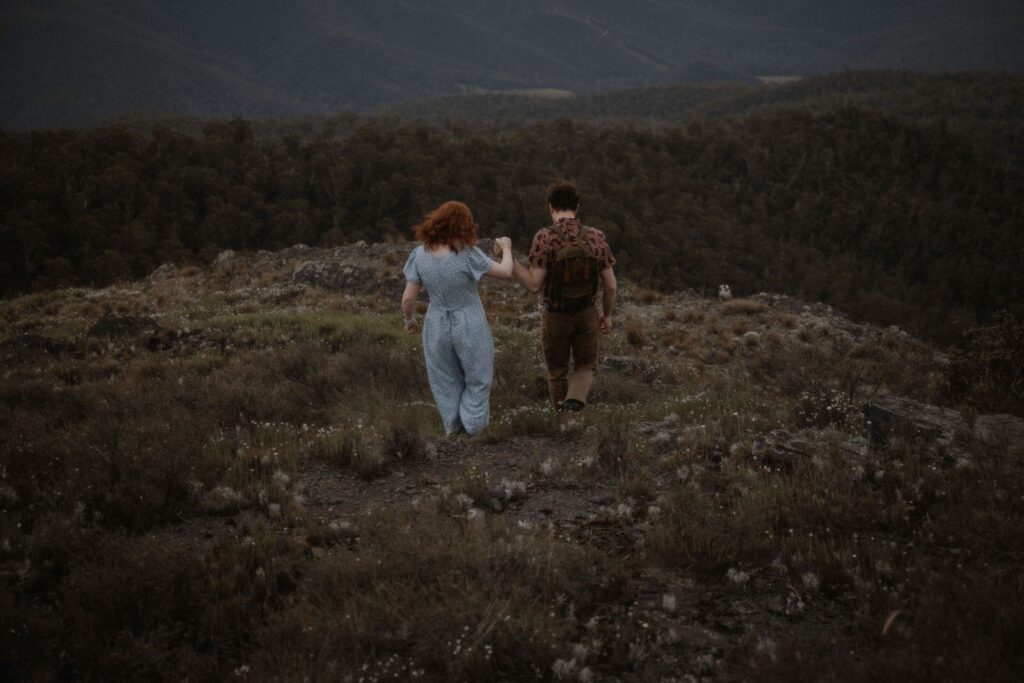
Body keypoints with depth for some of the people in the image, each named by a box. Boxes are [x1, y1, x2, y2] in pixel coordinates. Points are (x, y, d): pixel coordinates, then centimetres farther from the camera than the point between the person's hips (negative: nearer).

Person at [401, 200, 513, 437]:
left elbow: (408, 297, -10)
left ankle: (452, 426, 33)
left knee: (446, 381, 22)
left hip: (437, 327, 3)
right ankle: (473, 427, 22)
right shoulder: (467, 254, -23)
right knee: (477, 380, 19)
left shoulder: (420, 254, -13)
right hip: (470, 328, -3)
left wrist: (409, 319, 10)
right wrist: (506, 248, 5)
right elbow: (505, 272, -13)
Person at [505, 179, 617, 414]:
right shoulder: (596, 237, -11)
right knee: (585, 368, 19)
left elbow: (534, 285, -23)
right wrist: (607, 314, 10)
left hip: (555, 317, -2)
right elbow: (611, 285, -8)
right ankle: (573, 403, -11)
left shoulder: (544, 237, -21)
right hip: (587, 314, 2)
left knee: (557, 372, 21)